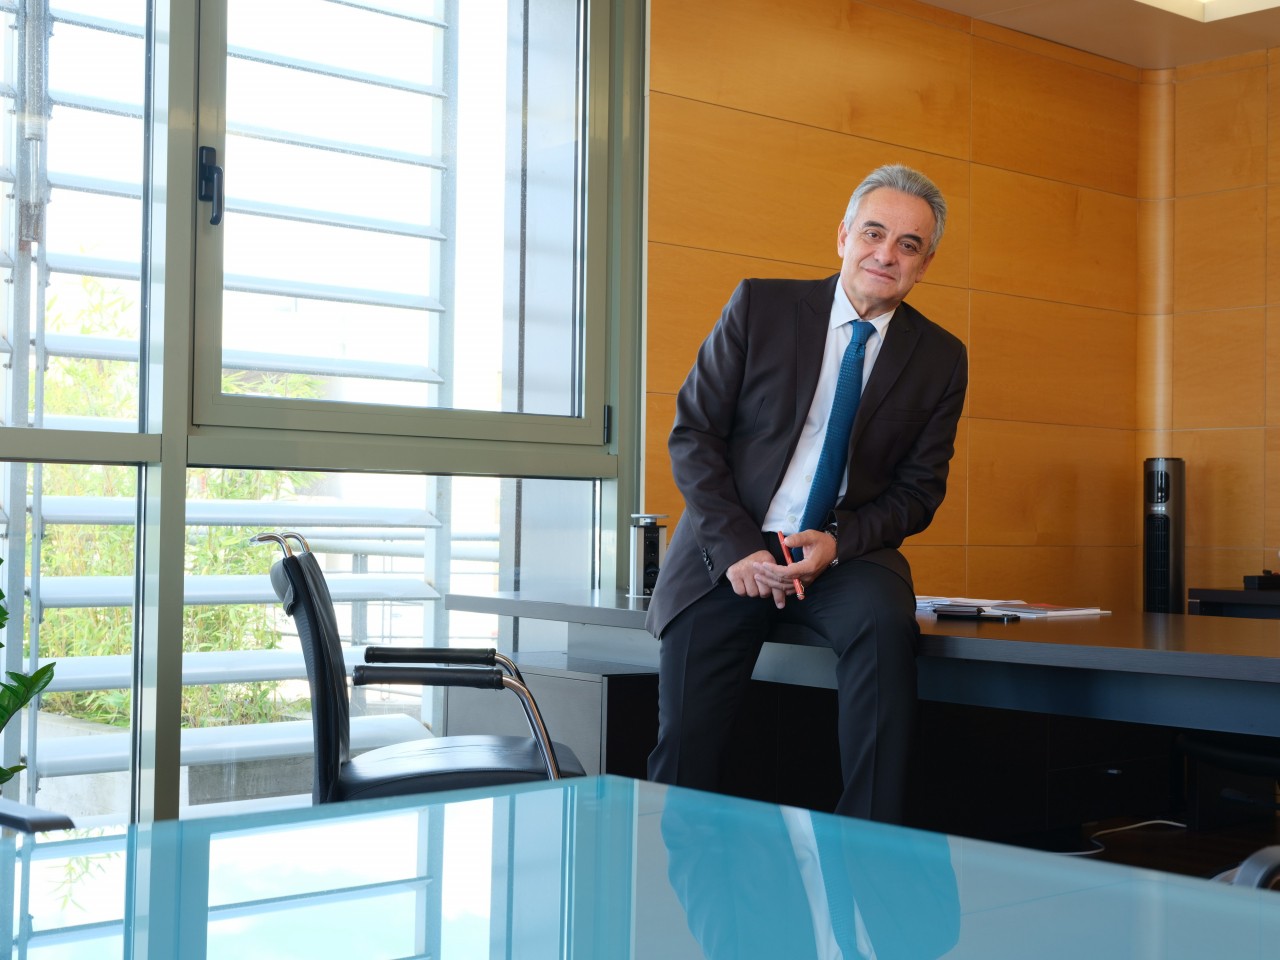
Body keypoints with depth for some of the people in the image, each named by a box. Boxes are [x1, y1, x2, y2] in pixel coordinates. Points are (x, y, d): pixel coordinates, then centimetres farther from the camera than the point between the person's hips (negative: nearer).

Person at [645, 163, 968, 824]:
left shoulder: (939, 358, 6)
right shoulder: (759, 306, 1)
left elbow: (918, 489, 7)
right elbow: (692, 434, -1)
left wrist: (838, 544, -13)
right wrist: (737, 547, -13)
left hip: (846, 553, 0)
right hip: (730, 551, 0)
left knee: (885, 621, -33)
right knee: (685, 744, -13)